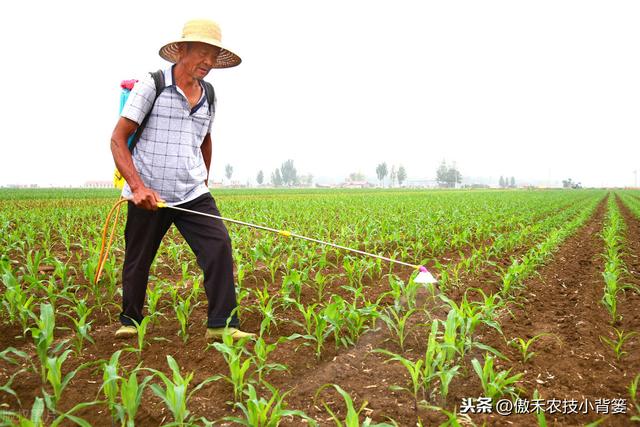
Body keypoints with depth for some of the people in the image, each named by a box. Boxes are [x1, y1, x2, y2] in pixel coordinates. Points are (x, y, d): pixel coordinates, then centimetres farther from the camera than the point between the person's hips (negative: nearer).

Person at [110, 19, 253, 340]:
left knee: (219, 246, -13)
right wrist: (137, 186, -20)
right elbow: (118, 139, -9)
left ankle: (221, 324, -6)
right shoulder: (151, 86, -7)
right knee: (137, 260, 10)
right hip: (148, 196, -3)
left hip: (193, 195, 4)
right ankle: (129, 320, 33)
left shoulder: (208, 97, 9)